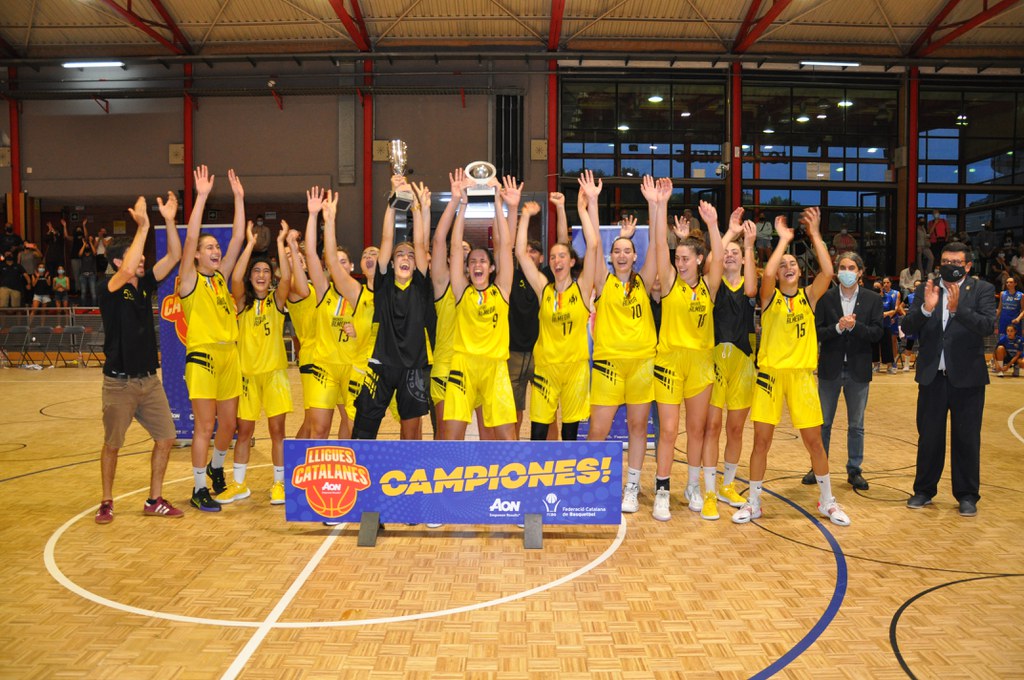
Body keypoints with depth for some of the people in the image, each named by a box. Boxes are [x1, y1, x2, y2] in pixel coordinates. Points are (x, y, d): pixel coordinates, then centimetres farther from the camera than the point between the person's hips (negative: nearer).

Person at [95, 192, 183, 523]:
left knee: (166, 438, 5)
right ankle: (106, 502, 24)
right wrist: (143, 227, -29)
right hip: (119, 382, -6)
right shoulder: (110, 289, -11)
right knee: (112, 445, 7)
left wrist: (170, 221, -11)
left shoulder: (145, 285, 6)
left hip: (149, 379, 6)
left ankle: (154, 500, 18)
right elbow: (128, 270, -33)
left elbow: (174, 257, 1)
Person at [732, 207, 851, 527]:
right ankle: (753, 502, 15)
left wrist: (815, 234, -12)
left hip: (802, 374, 1)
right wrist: (783, 239, -12)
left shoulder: (808, 296, 5)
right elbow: (766, 273, -21)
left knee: (814, 441, 7)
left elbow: (827, 272, -13)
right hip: (770, 372, -1)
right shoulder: (770, 297, 0)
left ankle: (827, 501, 25)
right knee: (761, 440, 1)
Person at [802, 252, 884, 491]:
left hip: (858, 370, 0)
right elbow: (817, 332, -7)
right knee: (823, 422, 9)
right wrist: (838, 327, -23)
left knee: (856, 425, 10)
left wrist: (854, 326, -22)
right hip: (830, 368, 0)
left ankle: (854, 470, 22)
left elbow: (877, 333, -7)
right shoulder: (825, 297, -3)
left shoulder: (872, 299, -1)